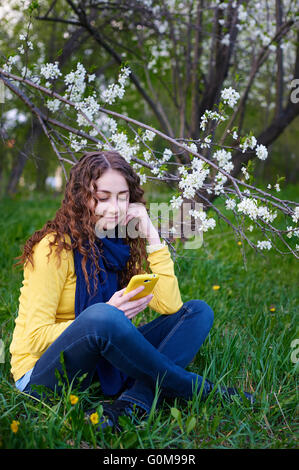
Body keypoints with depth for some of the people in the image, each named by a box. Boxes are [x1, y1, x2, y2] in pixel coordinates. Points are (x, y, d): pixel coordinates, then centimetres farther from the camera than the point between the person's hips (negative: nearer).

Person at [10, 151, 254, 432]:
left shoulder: (123, 245, 3)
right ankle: (199, 389, -16)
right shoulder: (55, 248, -15)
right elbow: (35, 337, -17)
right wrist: (107, 314, -29)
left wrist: (151, 236, -9)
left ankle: (134, 401, -25)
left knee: (198, 311, -3)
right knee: (102, 316, -39)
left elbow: (170, 306, -5)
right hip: (42, 376, -6)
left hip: (103, 365, 7)